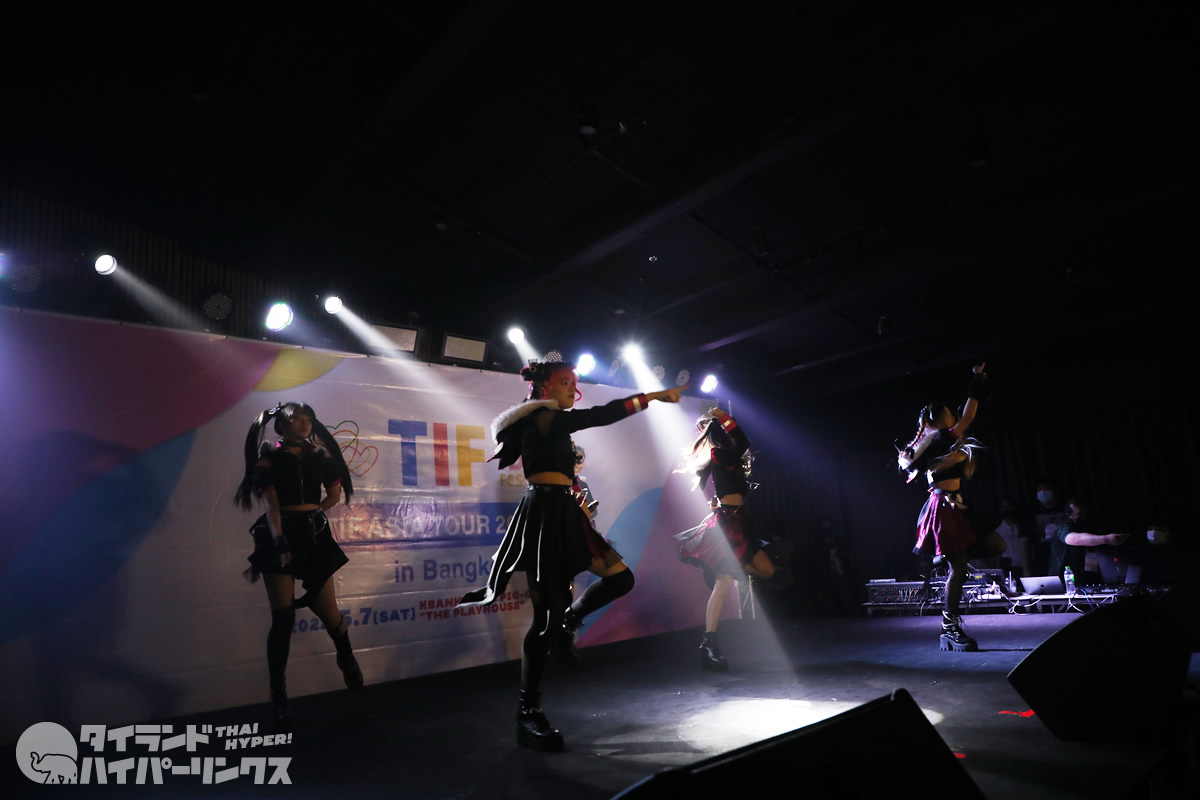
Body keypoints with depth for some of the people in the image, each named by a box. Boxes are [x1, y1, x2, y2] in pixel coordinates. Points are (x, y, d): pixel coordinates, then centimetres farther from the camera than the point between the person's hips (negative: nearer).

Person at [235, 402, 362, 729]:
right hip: (282, 535, -2)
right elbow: (271, 504, -8)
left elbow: (335, 493, 17)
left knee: (327, 610, 2)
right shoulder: (270, 455, 0)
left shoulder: (320, 455, 9)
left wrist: (311, 516, 6)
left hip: (315, 534, 3)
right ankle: (279, 698, 7)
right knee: (283, 617, -5)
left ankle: (347, 659, 34)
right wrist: (279, 540, -19)